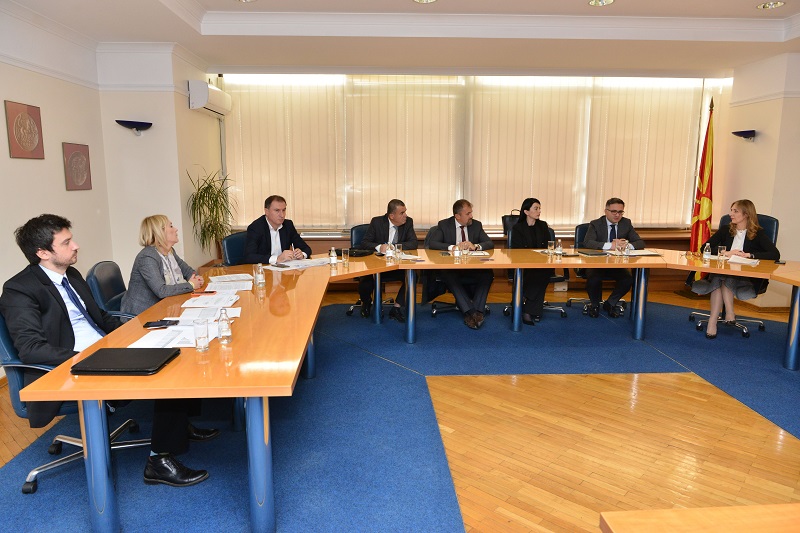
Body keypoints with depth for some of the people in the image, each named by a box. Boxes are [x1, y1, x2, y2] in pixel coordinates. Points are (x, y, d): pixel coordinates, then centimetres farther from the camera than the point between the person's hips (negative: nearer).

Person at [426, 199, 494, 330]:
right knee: (448, 276, -36)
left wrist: (475, 246, -19)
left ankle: (477, 310, -28)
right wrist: (453, 247, -24)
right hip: (451, 267, -2)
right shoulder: (444, 225, 2)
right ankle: (470, 312, -37)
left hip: (472, 268, 3)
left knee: (488, 274, -27)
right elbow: (432, 243, -10)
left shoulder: (476, 225, 10)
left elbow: (490, 243, 3)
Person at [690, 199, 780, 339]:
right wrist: (726, 253, -11)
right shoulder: (725, 229, 14)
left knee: (722, 280, -35)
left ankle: (713, 321, -31)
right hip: (723, 271, 3)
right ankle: (729, 313, -29)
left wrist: (749, 255, -17)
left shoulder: (758, 233, 5)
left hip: (747, 277, -3)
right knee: (717, 278, -34)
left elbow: (775, 254, -9)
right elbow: (705, 248, 4)